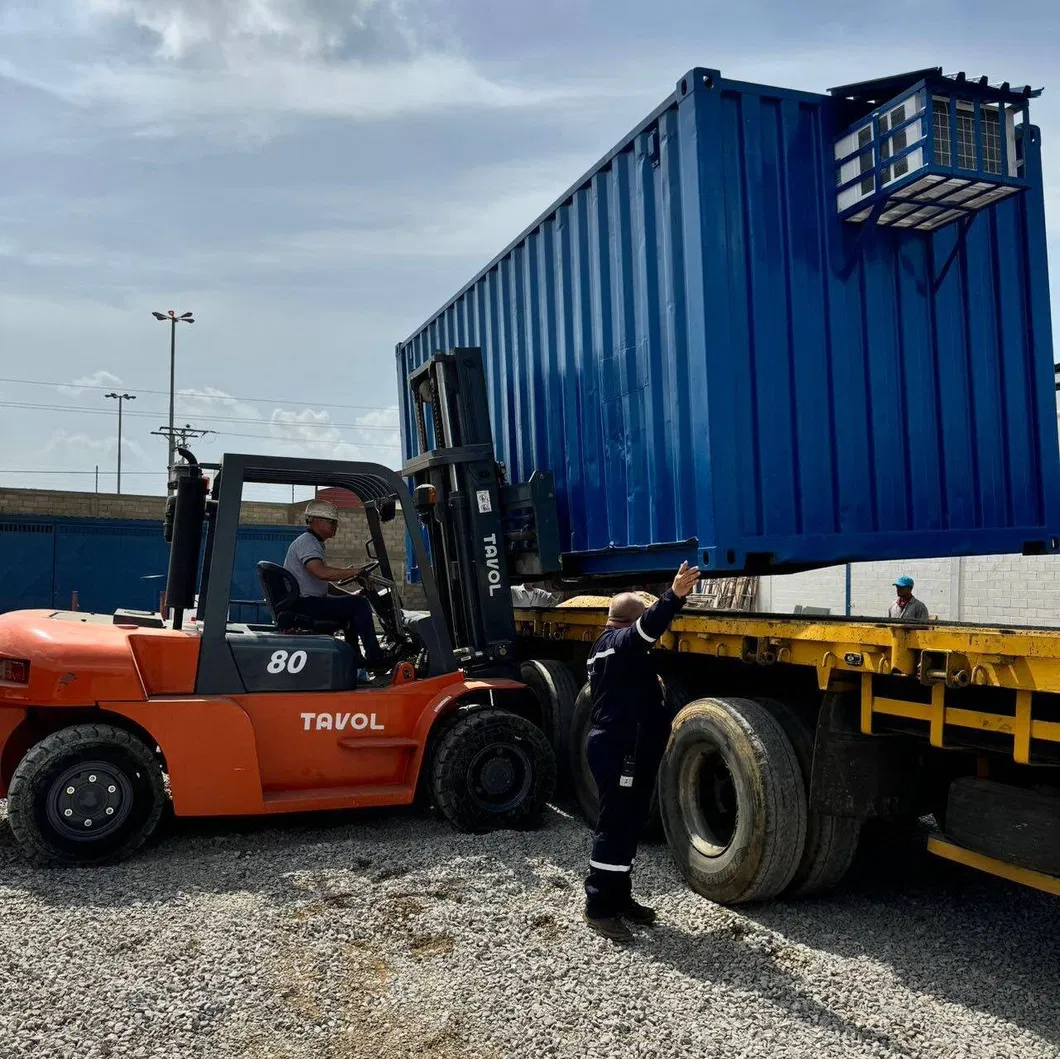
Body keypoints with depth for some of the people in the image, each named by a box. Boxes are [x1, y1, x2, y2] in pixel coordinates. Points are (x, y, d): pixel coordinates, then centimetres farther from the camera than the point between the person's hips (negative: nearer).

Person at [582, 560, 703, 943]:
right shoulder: (618, 643, -15)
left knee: (628, 825, 16)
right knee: (616, 827, -7)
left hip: (620, 748, 11)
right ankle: (599, 907, 0)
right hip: (621, 752, -11)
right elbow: (649, 628, -37)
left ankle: (618, 898, 25)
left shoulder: (609, 646, 18)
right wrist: (674, 595, -49)